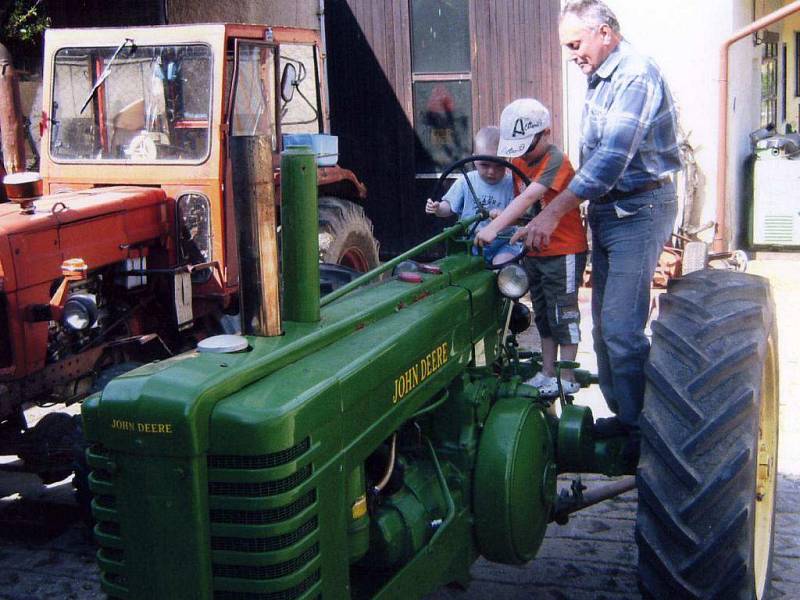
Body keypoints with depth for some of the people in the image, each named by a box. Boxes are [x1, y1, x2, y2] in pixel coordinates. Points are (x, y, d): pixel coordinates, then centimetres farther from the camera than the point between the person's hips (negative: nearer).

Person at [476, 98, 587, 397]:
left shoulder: (556, 162, -20)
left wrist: (494, 226, -41)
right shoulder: (519, 161, 6)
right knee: (543, 315, 15)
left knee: (563, 315, 0)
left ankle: (567, 378, 9)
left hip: (563, 252, -8)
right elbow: (521, 202, 7)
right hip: (534, 252, 8)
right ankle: (547, 373, 25)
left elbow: (528, 197, -33)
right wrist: (506, 221, -12)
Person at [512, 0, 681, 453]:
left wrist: (554, 212, -30)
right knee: (606, 325, 13)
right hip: (607, 210, 10)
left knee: (621, 329, -12)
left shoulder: (636, 75, -18)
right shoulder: (602, 80, 14)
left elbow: (613, 157, -27)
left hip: (639, 210, -10)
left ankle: (643, 430, 0)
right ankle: (622, 414, 24)